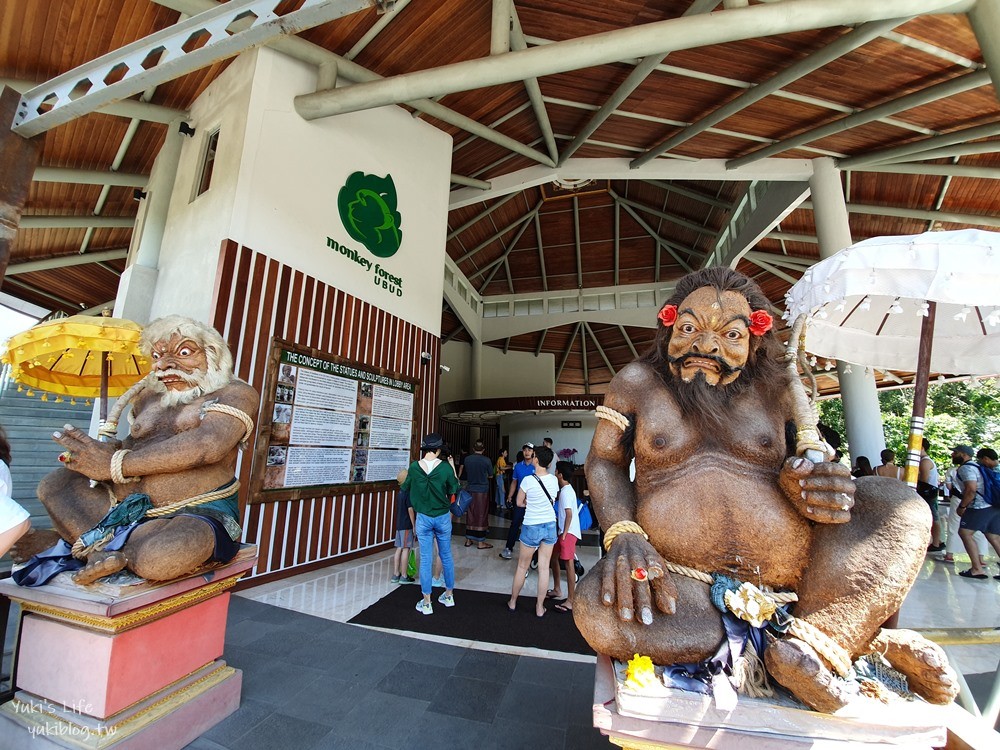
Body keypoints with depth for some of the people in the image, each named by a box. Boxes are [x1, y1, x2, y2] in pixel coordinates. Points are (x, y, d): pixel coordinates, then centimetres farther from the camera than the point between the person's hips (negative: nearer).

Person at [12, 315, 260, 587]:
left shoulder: (235, 394, -6)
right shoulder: (148, 397, 17)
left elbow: (208, 445, -21)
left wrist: (116, 465, -15)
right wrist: (110, 450, -8)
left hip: (199, 514, -6)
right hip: (129, 509, 6)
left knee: (157, 557, -34)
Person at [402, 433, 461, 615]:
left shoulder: (414, 467, -10)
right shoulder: (445, 467, -14)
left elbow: (405, 488, 6)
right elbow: (454, 489, -1)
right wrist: (453, 469, 7)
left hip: (423, 518, 0)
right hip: (443, 517, 0)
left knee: (425, 559, 8)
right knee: (446, 556, 17)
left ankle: (426, 603, 17)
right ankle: (449, 596, 32)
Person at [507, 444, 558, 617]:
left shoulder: (528, 480, -19)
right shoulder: (554, 480, -6)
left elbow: (519, 503, -6)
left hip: (531, 527, -3)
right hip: (550, 525, 4)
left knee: (522, 566, 14)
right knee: (544, 568, 11)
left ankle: (512, 602, 31)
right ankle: (539, 607, 22)